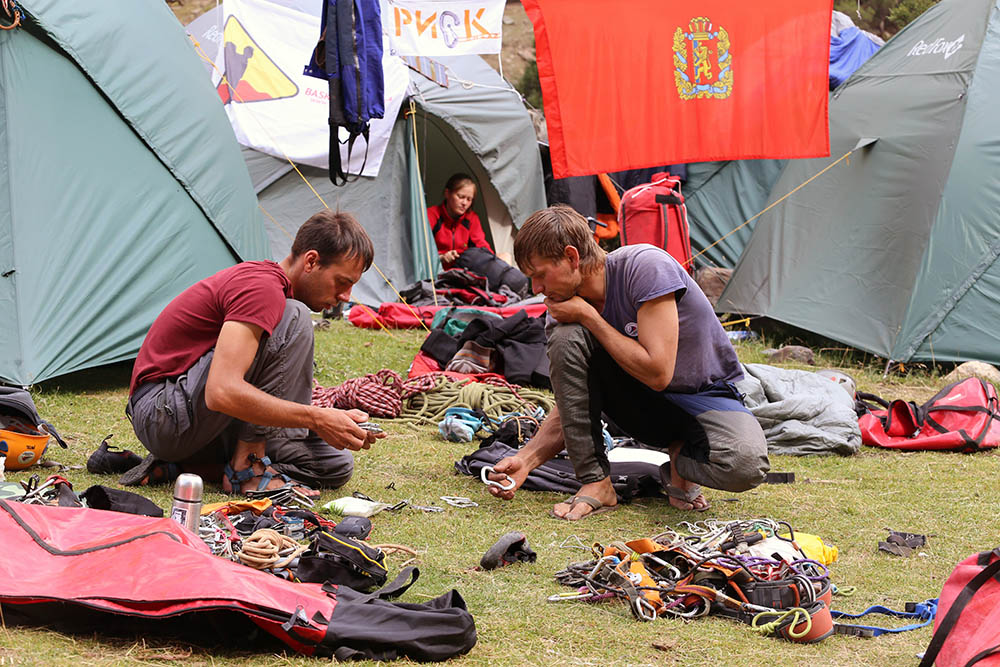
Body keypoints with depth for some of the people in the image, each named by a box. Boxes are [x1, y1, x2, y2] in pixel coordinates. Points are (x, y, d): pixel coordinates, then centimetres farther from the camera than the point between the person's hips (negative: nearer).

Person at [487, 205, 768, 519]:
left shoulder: (645, 266, -25)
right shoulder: (565, 308, -8)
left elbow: (658, 373, -30)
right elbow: (569, 408, -1)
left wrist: (589, 317, -25)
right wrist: (526, 458, -16)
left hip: (706, 398, -4)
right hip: (642, 404, 4)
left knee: (745, 464, -38)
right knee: (565, 337, -22)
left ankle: (681, 460, -1)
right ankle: (594, 483, -17)